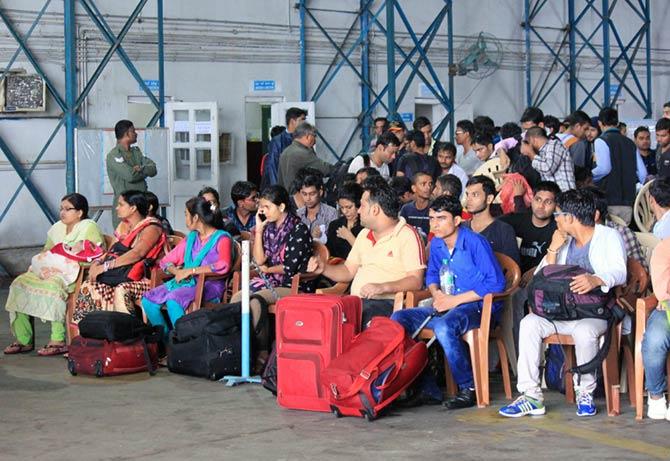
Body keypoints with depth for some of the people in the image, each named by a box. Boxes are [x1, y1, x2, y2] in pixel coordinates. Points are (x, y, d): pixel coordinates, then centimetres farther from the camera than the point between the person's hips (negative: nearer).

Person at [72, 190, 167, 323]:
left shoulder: (151, 227, -4)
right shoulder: (123, 225, 23)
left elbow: (137, 253, -18)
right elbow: (112, 250, 18)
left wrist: (105, 266, -21)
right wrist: (97, 262, -4)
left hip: (136, 278, -8)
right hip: (117, 274, 8)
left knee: (120, 291, -36)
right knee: (88, 286, -16)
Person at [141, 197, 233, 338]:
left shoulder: (222, 238, -1)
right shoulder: (191, 237, 20)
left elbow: (224, 265, -20)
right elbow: (166, 261, 19)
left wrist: (191, 271, -18)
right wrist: (177, 272, -5)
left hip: (210, 285, -7)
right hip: (185, 283, 7)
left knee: (173, 300, -34)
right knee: (147, 300, -14)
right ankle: (165, 338, -3)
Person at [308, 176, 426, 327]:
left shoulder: (407, 235, -3)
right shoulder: (364, 234, 23)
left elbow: (416, 281, -11)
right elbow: (349, 270, 27)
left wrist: (383, 287, -24)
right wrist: (324, 268, 8)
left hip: (386, 302, -7)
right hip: (355, 301, 7)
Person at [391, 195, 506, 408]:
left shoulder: (475, 243, -12)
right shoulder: (436, 244, 10)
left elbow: (496, 283, -17)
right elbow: (431, 274, 28)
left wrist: (455, 300, -17)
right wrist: (436, 292, 2)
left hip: (477, 307, -8)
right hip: (447, 306, 8)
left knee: (444, 326, -39)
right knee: (398, 318, -11)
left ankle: (469, 389, -19)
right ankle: (428, 388, -10)